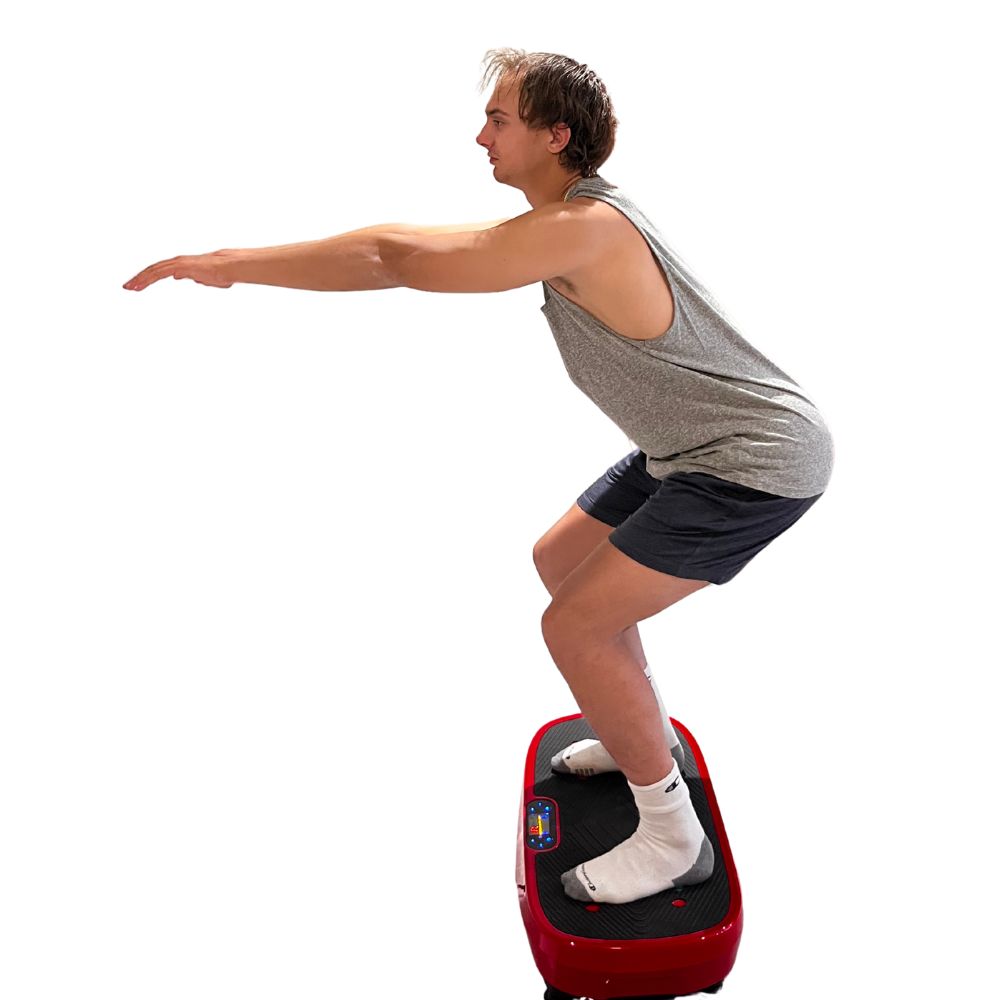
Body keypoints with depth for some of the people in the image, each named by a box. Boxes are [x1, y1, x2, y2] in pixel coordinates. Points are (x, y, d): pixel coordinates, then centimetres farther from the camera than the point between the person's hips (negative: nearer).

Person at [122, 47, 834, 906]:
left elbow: (401, 256, -25)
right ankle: (647, 737, 35)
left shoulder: (585, 228, -23)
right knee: (561, 561, 18)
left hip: (758, 459, -10)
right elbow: (415, 253, 5)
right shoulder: (582, 213, 6)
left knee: (576, 626, -13)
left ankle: (672, 837, 6)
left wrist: (232, 264, -15)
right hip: (697, 449, 10)